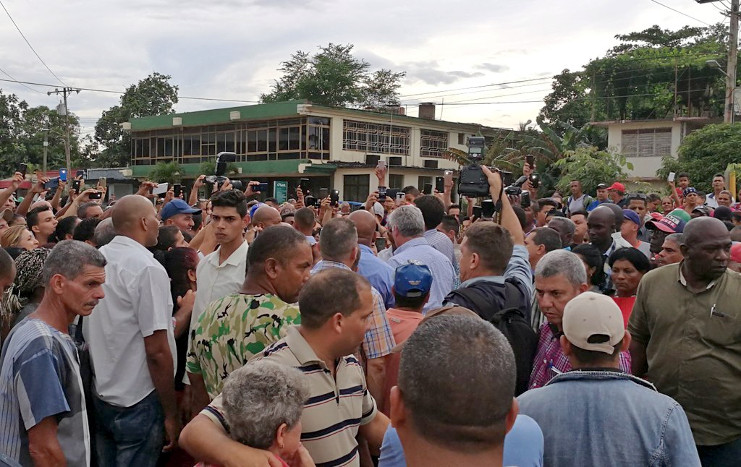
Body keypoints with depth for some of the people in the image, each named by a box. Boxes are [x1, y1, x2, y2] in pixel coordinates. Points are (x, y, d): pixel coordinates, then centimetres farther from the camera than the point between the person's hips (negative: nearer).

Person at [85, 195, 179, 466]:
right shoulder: (148, 268, -19)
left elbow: (90, 332, 13)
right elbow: (157, 351, -21)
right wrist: (171, 414, -13)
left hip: (100, 395, 7)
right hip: (138, 403, -7)